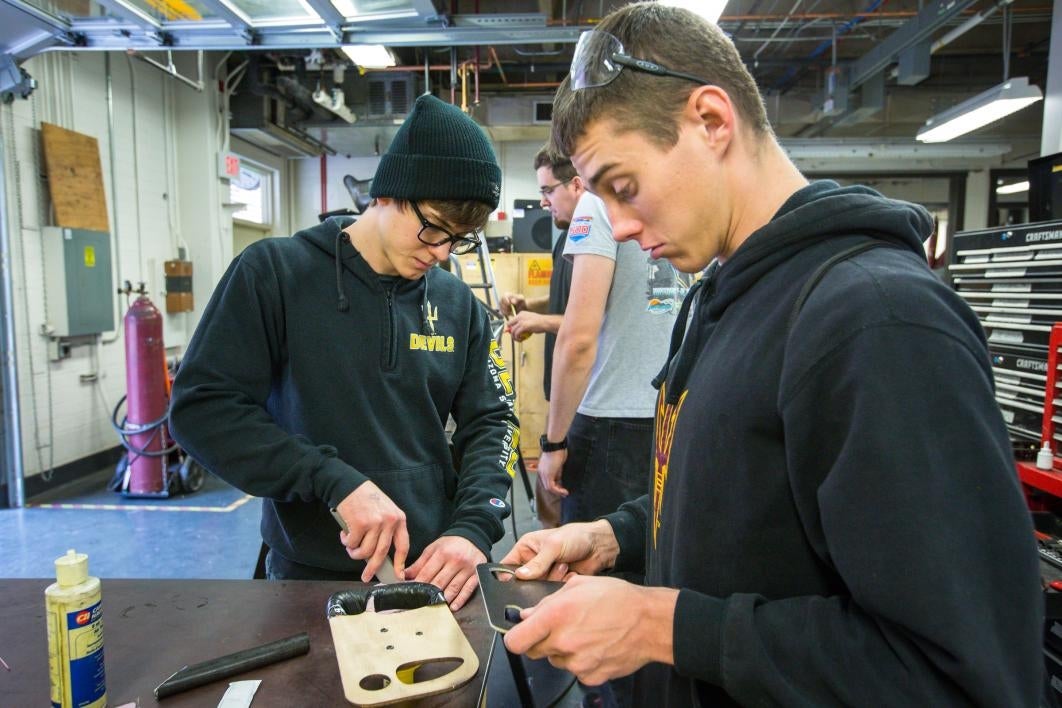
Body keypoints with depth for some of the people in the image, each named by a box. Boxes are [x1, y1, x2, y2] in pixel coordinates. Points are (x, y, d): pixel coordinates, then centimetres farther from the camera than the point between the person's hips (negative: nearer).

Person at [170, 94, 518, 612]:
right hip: (310, 576, -3)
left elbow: (490, 423, 3)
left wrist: (474, 528, -15)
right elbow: (202, 408, -13)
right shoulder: (275, 272, -8)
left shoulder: (458, 304, 1)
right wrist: (336, 481, -24)